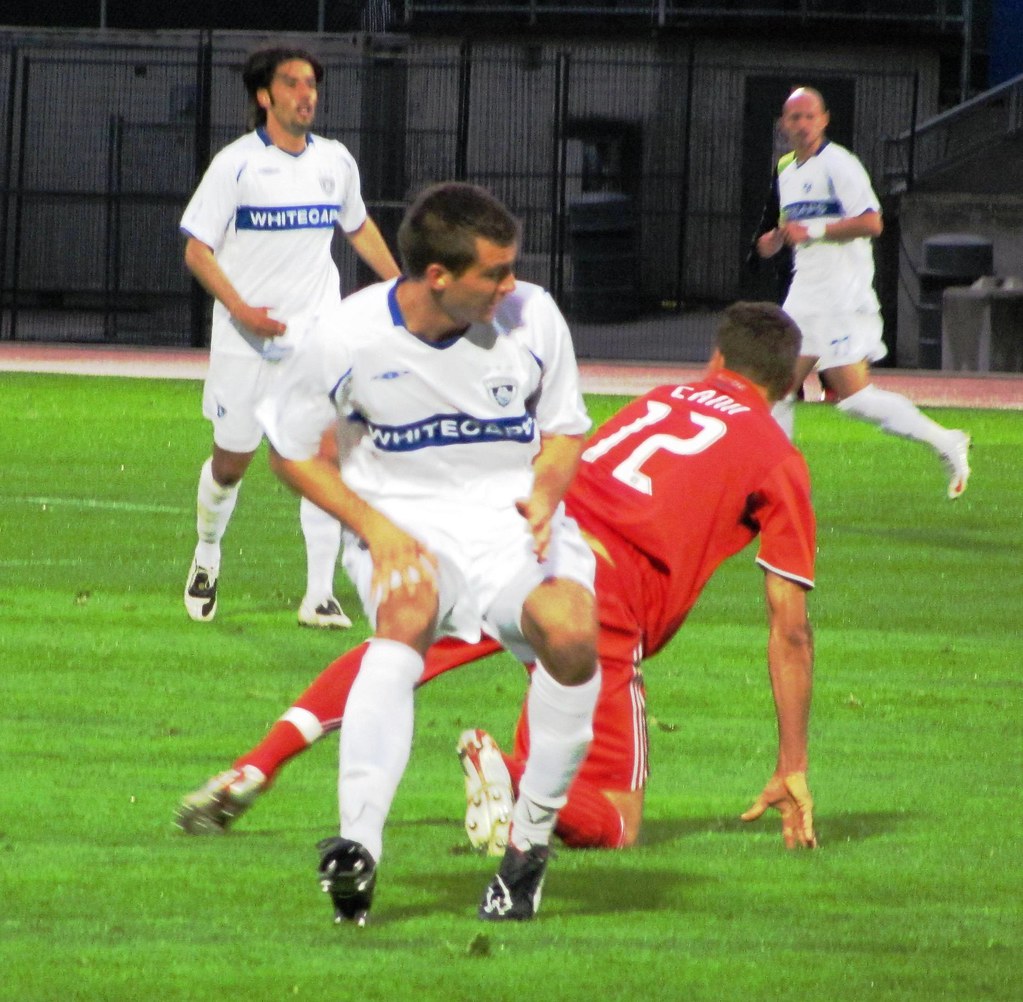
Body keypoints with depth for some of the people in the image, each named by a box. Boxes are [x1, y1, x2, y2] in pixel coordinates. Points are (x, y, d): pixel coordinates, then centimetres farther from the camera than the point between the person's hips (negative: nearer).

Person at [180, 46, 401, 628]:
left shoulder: (336, 161, 7)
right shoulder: (237, 164, -6)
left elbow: (359, 228, 25)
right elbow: (197, 250, -6)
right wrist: (240, 309, -19)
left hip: (319, 337, 3)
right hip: (247, 339, -2)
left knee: (325, 454, -9)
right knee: (233, 460, 6)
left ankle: (320, 595, -7)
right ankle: (207, 557, 35)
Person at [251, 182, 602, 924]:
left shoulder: (532, 317, -6)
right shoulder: (348, 338, -11)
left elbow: (567, 427, 10)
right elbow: (290, 448, 3)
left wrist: (545, 494, -13)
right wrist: (374, 529, -11)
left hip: (513, 520, 2)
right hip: (402, 520, -2)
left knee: (571, 630, -30)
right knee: (405, 614, -36)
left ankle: (532, 837, -12)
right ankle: (359, 845, -47)